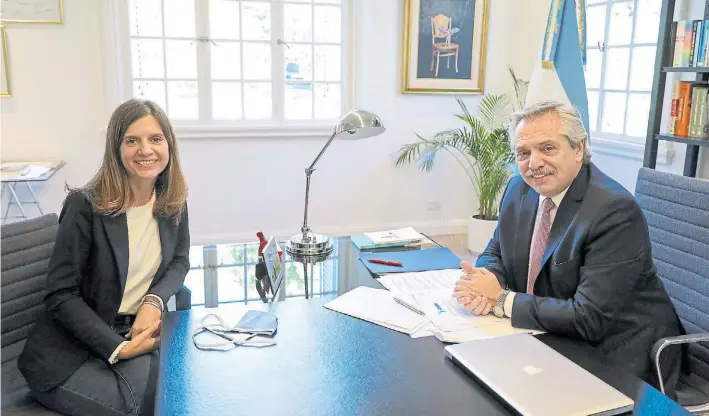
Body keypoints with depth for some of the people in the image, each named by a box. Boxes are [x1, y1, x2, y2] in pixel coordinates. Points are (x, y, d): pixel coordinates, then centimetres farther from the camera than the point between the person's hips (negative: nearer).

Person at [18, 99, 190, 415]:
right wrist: (118, 348, -21)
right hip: (71, 345, -4)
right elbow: (60, 295, -13)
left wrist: (154, 301, -13)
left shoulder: (173, 200, 0)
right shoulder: (85, 206, -15)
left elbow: (179, 261, 9)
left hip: (140, 330, 5)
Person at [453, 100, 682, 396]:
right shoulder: (519, 189, -1)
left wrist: (501, 300, -22)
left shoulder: (614, 210, -24)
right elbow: (496, 253, 10)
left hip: (618, 361, -6)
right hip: (548, 342, 7)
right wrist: (485, 281, -14)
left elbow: (590, 319, -27)